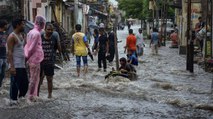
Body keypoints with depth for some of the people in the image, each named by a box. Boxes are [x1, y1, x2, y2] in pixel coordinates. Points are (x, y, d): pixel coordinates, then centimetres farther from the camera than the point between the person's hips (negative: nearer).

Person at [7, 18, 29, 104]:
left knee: (25, 83, 12)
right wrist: (12, 66, -22)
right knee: (15, 84, -4)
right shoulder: (12, 36, -12)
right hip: (15, 66, -9)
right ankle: (13, 101, 3)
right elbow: (10, 52, -16)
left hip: (22, 65, 9)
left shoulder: (21, 35, 16)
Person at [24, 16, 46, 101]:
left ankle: (32, 96, 24)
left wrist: (26, 55, 12)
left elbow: (27, 45, 14)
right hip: (35, 59, -9)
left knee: (33, 79, 17)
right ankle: (32, 97, 3)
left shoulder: (31, 32, 12)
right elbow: (32, 47, -17)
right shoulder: (37, 33, -17)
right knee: (34, 79, -2)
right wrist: (27, 56, -6)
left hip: (31, 60, 9)